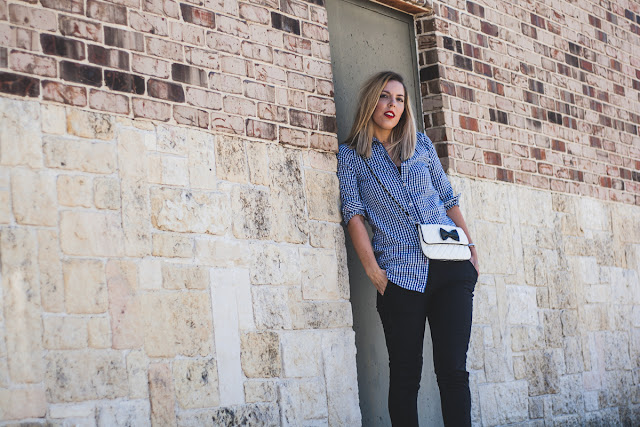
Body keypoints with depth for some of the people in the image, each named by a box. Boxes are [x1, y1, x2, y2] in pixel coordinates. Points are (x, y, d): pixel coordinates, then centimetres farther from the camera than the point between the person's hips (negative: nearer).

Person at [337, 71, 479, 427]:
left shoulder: (422, 144, 17)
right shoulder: (350, 154, 8)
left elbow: (449, 199, 19)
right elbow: (354, 213, -1)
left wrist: (472, 249, 9)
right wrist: (373, 271, -10)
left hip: (452, 267, 2)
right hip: (402, 274, -2)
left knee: (453, 369, -4)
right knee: (406, 373, -1)